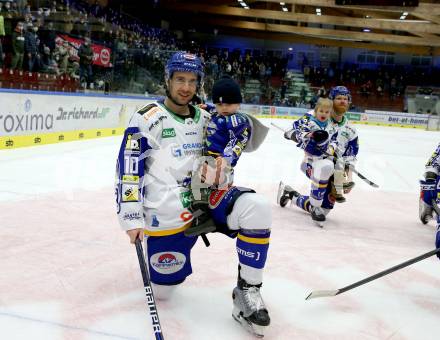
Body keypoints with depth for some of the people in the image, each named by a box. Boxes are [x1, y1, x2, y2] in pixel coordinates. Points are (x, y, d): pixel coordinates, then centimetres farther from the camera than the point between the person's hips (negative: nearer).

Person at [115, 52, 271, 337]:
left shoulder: (205, 119, 11)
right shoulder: (148, 119, -7)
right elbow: (128, 169, -9)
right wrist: (131, 217, -15)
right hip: (166, 210, -4)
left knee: (257, 208, -23)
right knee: (163, 288, 1)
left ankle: (247, 290, -10)